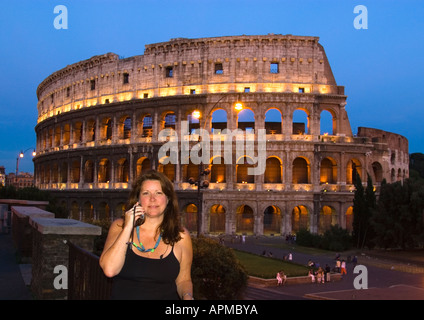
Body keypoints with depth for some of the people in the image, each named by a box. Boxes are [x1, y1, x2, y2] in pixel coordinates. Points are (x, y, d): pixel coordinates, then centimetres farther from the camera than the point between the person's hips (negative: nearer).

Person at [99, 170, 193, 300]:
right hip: (121, 296, 0)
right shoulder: (119, 226, 1)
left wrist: (187, 296, -9)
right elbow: (109, 270, -12)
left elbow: (183, 280, 11)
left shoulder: (180, 236, 0)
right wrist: (128, 228, -13)